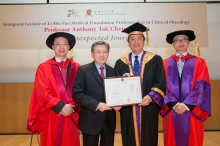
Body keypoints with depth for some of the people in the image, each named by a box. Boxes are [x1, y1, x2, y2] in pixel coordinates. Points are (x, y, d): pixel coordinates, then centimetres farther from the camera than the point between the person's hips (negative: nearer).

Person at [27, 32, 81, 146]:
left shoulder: (76, 67, 7)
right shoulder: (43, 67, 2)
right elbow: (42, 92, -6)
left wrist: (71, 107, -11)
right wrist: (60, 106, -12)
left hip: (71, 116, 2)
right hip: (51, 116, -1)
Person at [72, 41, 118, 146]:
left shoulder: (112, 71, 9)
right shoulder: (83, 70, -6)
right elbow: (77, 94, -13)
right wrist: (96, 105, -21)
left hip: (109, 119, 5)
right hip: (91, 119, -4)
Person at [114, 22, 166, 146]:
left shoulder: (155, 60, 3)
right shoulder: (121, 62, 7)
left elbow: (161, 83, -2)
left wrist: (150, 96, -16)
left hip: (149, 109, -1)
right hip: (128, 110, 1)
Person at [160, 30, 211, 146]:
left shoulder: (199, 63, 4)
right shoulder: (166, 64, 5)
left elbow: (201, 87, -4)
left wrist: (186, 105, -12)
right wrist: (173, 104, -14)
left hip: (192, 112, 0)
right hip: (171, 111, 1)